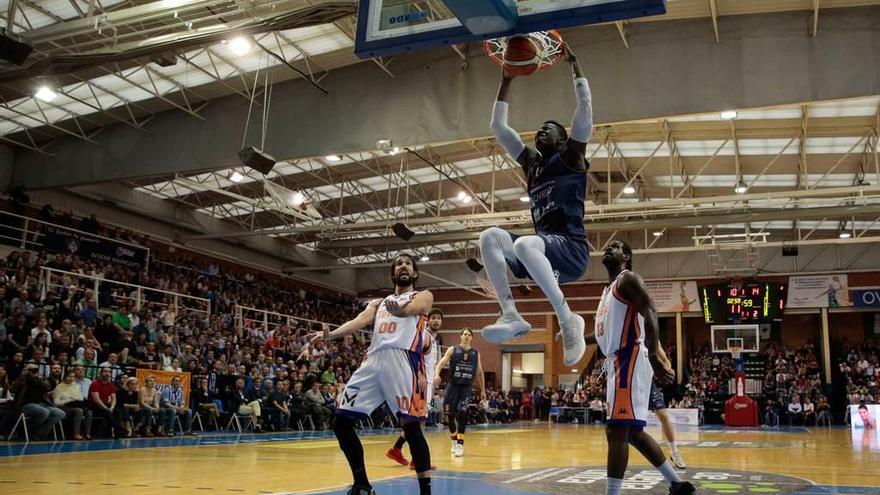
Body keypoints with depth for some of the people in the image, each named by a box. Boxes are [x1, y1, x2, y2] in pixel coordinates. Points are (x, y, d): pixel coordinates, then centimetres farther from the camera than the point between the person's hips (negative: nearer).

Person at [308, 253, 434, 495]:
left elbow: (410, 309, -11)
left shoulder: (423, 296, 14)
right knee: (341, 421, 2)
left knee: (411, 426, -13)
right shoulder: (377, 303, 29)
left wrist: (399, 310, -37)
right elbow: (360, 321, 9)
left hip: (404, 360, -5)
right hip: (373, 361, 6)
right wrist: (330, 334, -13)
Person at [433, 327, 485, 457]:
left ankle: (460, 444, -12)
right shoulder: (452, 350, 0)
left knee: (462, 413, -17)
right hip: (453, 386, 0)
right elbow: (441, 363, -9)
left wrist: (483, 390, 15)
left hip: (466, 387, 0)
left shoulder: (476, 353, 7)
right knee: (450, 415, 4)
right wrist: (437, 375, -29)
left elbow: (480, 372, 16)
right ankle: (454, 441, 26)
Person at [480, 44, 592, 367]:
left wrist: (574, 66, 2)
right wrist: (505, 82, 22)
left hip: (571, 248, -6)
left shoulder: (570, 157, 7)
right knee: (490, 236, -16)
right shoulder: (530, 163, 23)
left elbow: (585, 110, -4)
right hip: (541, 250, 6)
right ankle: (511, 315, -25)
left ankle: (568, 320, -25)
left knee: (524, 244, -36)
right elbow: (499, 128, 25)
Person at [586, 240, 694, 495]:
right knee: (632, 432, 13)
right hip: (619, 362, 10)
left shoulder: (628, 279, -4)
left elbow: (650, 314, -18)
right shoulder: (609, 289, 24)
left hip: (630, 360, -10)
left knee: (616, 430, -13)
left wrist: (654, 355, -28)